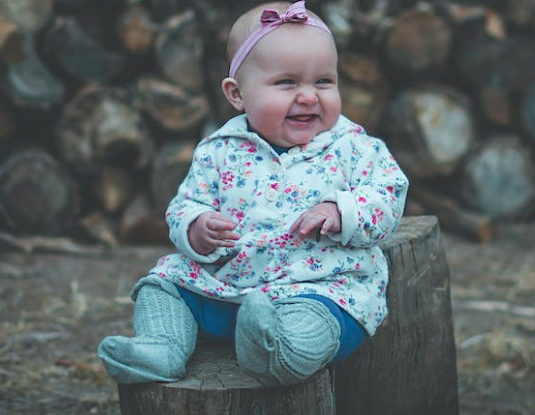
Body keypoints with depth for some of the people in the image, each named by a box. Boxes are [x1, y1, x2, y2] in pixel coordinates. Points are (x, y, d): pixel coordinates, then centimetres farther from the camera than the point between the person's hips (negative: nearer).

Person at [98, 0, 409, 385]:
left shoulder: (353, 148, 1)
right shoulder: (220, 151, 5)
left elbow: (388, 197, -4)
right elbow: (184, 206, 7)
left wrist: (339, 213, -23)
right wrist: (197, 231, -18)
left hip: (322, 284, -4)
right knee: (165, 278, 2)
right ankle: (162, 347, -5)